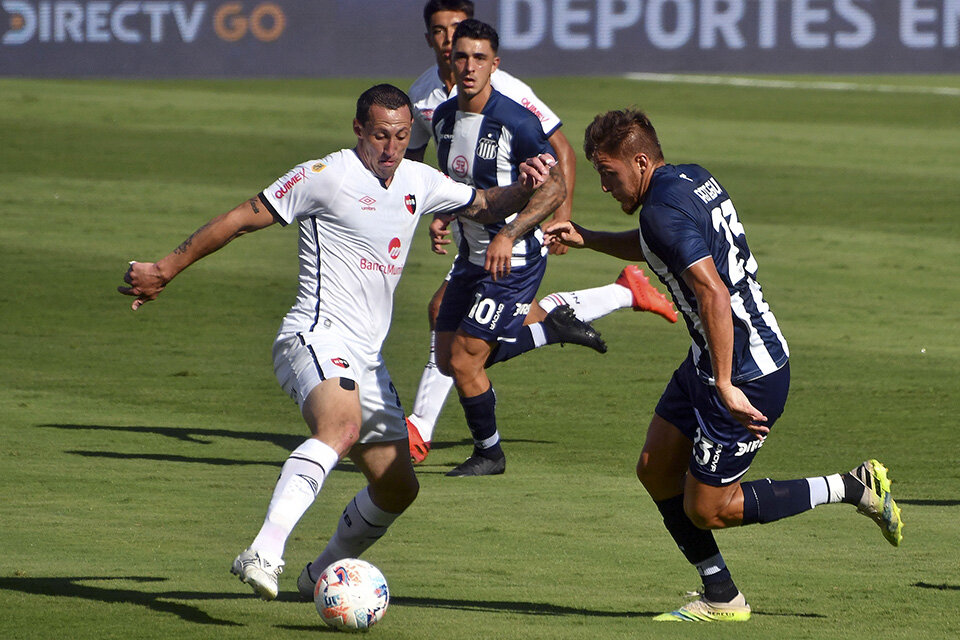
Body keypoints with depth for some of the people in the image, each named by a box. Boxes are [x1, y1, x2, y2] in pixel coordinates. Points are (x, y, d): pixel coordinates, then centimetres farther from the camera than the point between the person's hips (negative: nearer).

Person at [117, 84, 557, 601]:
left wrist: (523, 188, 7)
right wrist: (166, 270, -4)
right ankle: (265, 553, -53)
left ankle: (322, 574, 35)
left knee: (397, 486, 12)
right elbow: (242, 219, -4)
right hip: (316, 339, -8)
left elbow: (484, 205, 30)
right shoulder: (325, 176, -7)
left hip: (366, 356, 8)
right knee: (341, 424, -39)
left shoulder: (418, 182, 14)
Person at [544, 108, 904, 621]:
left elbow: (714, 293, -32)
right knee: (656, 471, 13)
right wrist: (586, 239, 23)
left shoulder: (663, 211, -23)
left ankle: (855, 488, 6)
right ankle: (721, 598, 19)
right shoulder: (693, 178, 8)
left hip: (746, 376, -10)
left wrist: (726, 386, -32)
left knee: (707, 510, 1)